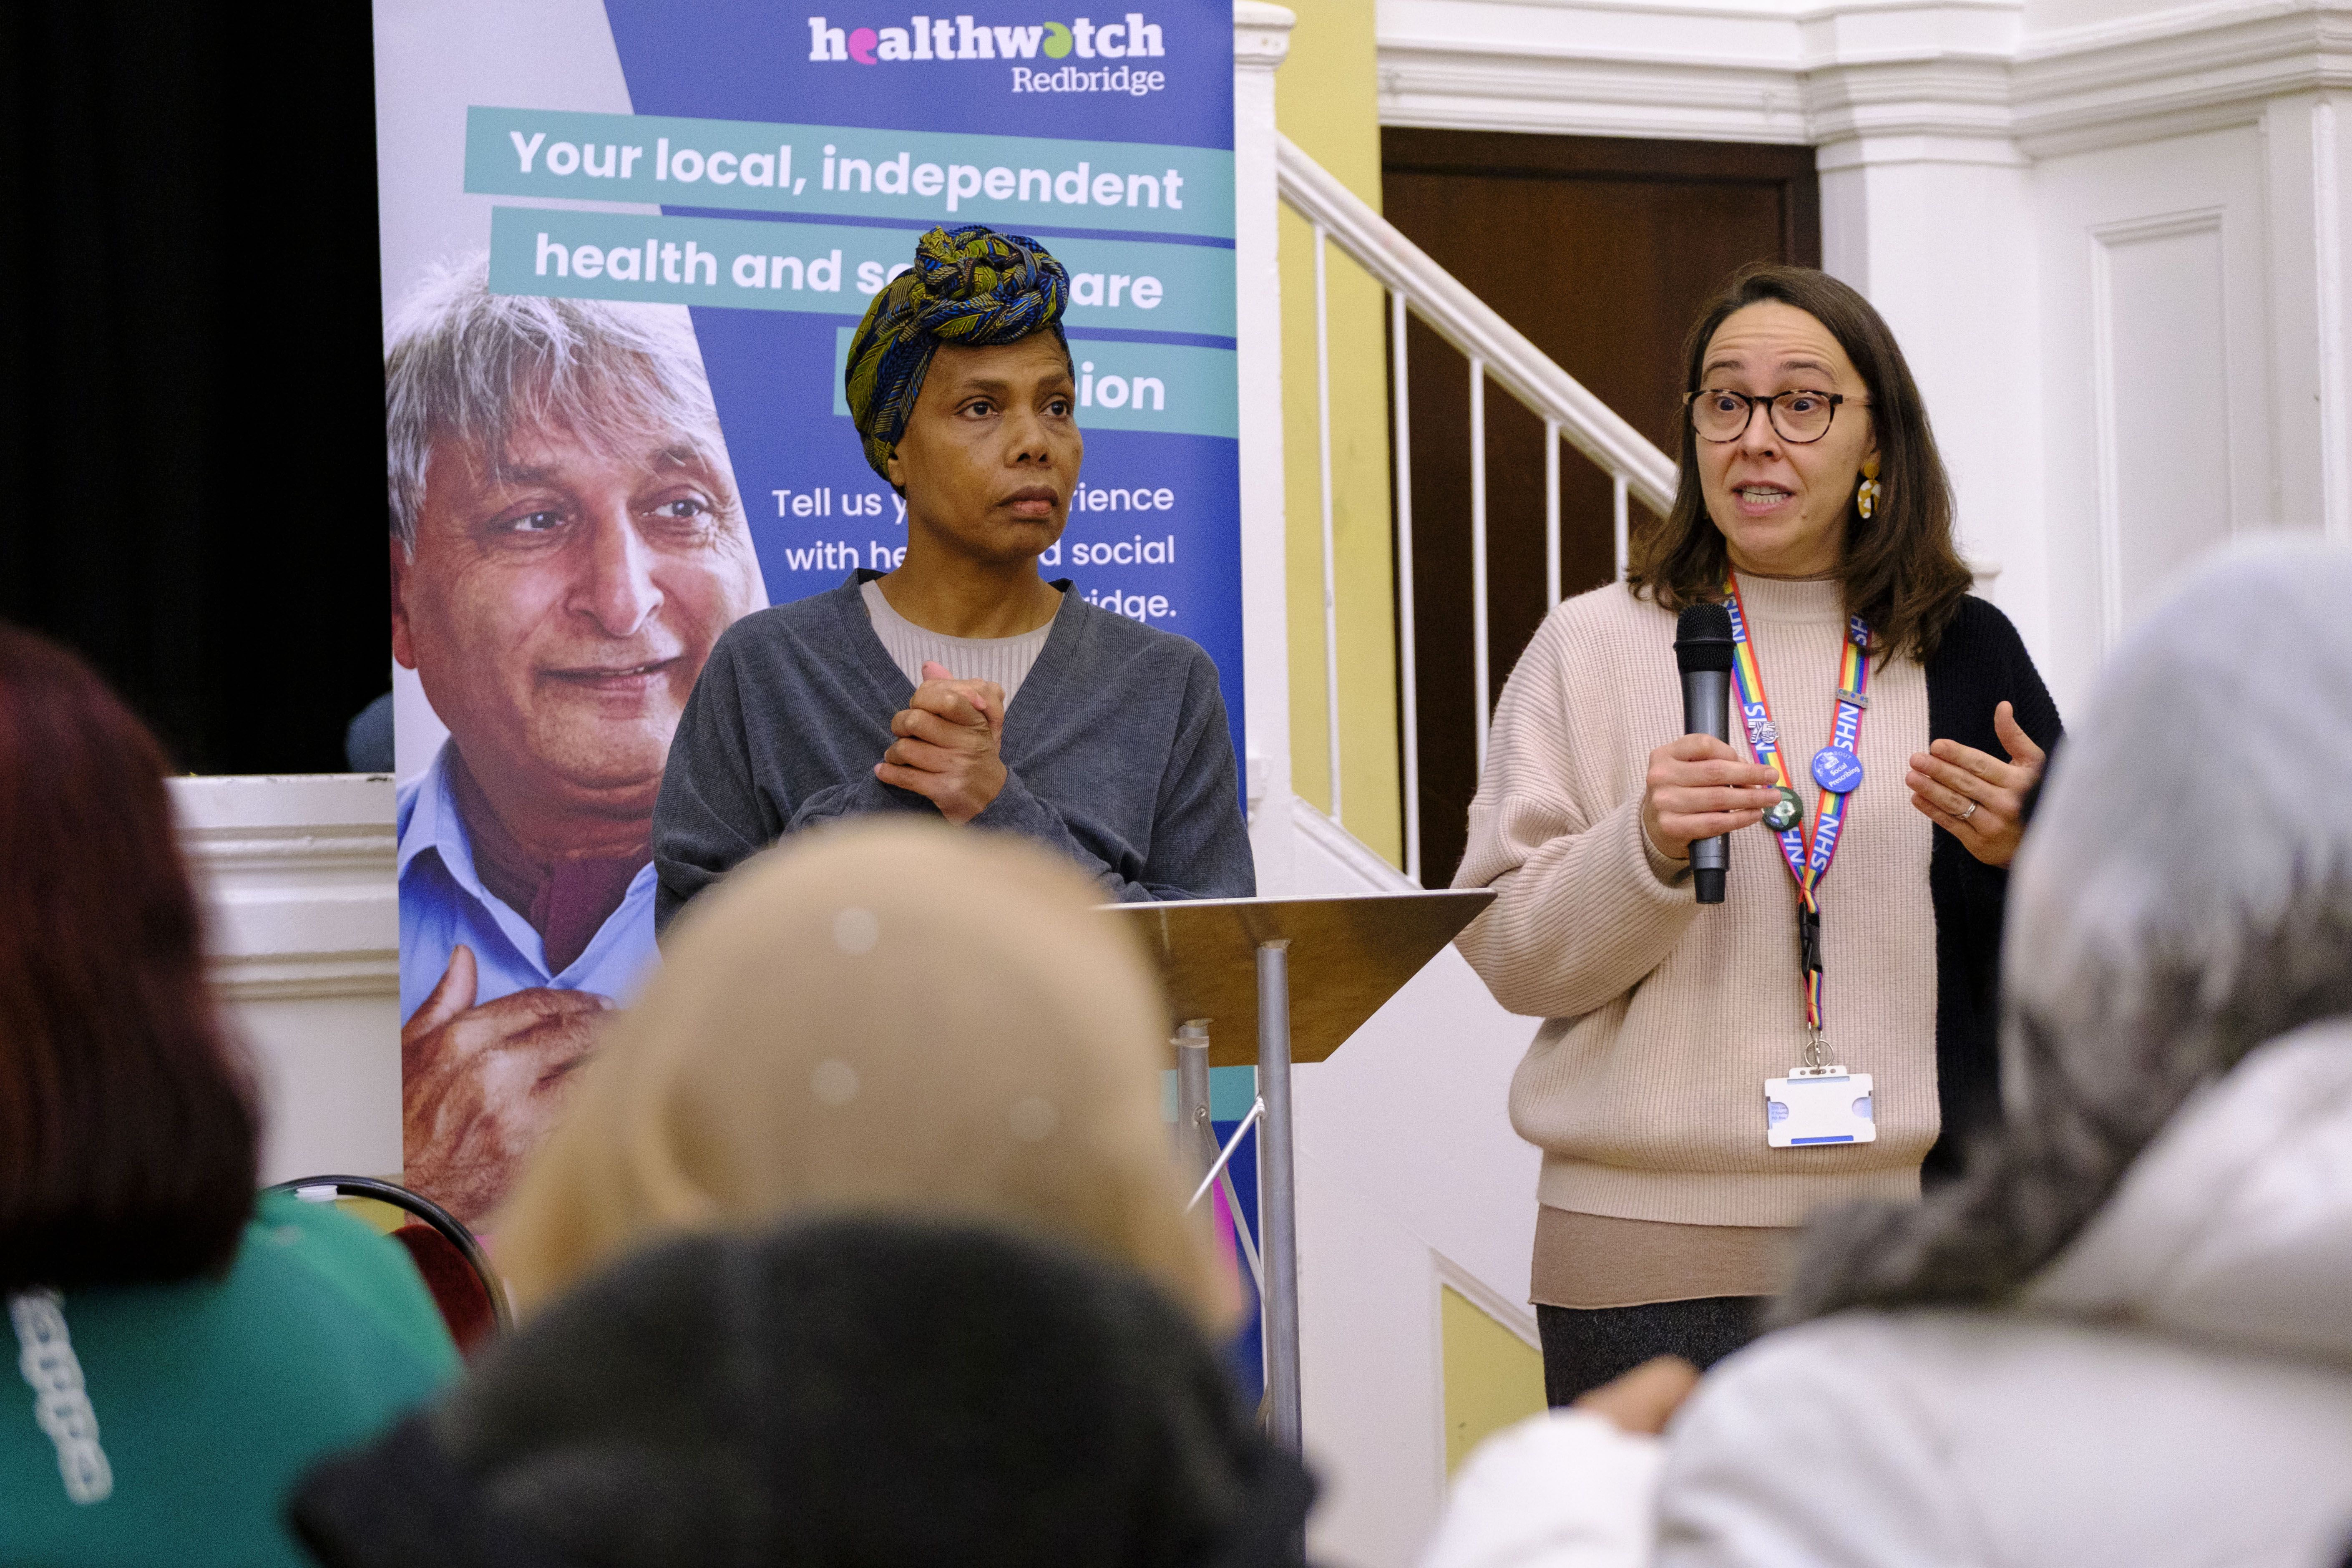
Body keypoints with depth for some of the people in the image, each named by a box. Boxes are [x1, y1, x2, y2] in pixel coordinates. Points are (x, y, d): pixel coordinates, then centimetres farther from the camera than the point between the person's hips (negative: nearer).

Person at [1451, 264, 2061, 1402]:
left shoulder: (1965, 651, 10)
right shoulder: (1591, 647, 6)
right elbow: (1505, 952, 1)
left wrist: (2026, 855, -7)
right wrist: (1645, 850, -16)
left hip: (1902, 1248, 1)